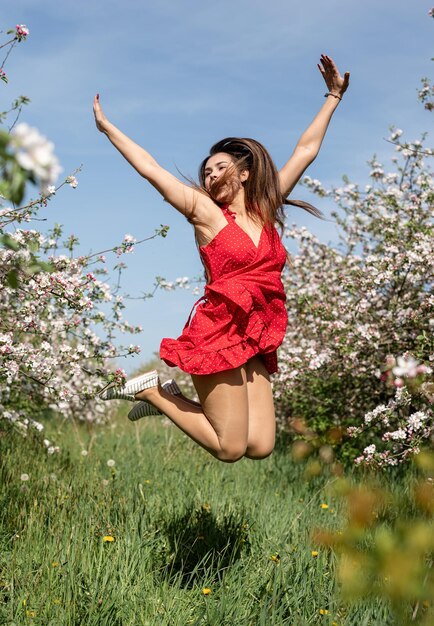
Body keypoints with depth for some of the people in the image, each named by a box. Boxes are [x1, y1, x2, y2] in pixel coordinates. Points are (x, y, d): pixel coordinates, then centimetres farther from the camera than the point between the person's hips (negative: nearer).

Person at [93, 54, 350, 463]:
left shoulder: (266, 209, 14)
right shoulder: (204, 211, 3)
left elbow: (307, 150, 19)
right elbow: (149, 168, 6)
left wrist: (334, 96, 23)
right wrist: (106, 126, 12)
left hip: (253, 343, 5)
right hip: (218, 333, -5)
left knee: (259, 446, -3)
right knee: (230, 449, -7)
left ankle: (165, 396, 14)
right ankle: (152, 389, 11)